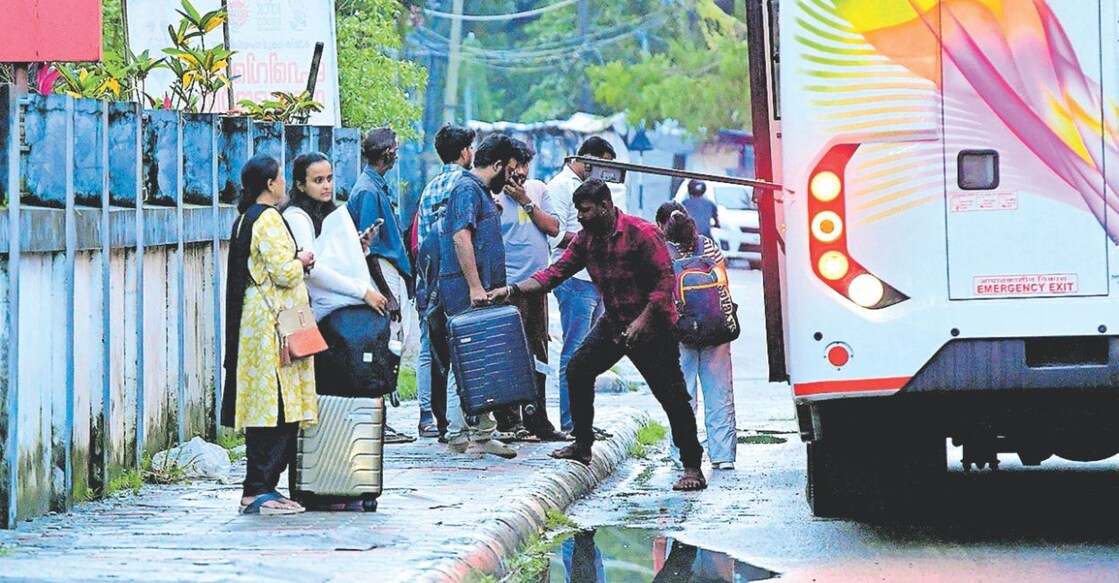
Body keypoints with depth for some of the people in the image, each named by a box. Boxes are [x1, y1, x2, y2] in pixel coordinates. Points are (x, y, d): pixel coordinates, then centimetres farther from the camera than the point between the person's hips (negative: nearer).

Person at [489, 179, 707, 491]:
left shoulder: (642, 233, -19)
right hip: (614, 323, 8)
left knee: (672, 395, -10)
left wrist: (642, 321, -25)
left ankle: (692, 468, -6)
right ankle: (582, 447, 14)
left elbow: (665, 280, -21)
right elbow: (556, 272, 0)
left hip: (652, 325, -8)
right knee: (578, 368, 3)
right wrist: (513, 290, -11)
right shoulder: (586, 238, 3)